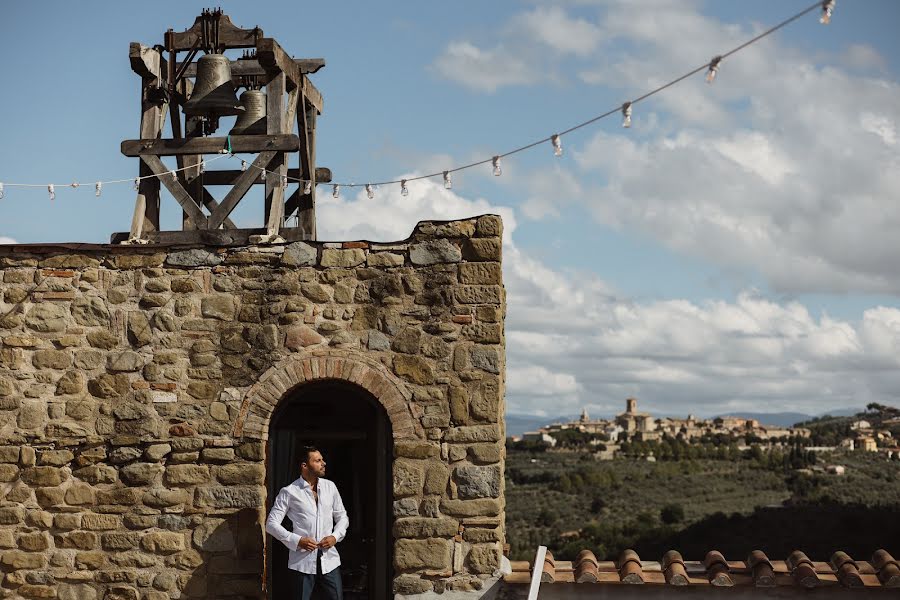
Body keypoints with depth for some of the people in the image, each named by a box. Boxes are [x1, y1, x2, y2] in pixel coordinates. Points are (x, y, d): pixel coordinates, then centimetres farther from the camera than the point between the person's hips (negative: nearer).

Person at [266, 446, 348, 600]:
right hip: (303, 560, -3)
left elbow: (342, 517, 16)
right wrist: (297, 540, -15)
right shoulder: (289, 492, -5)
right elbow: (271, 523, -5)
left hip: (329, 559, 3)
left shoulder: (330, 486, 8)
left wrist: (335, 537, -3)